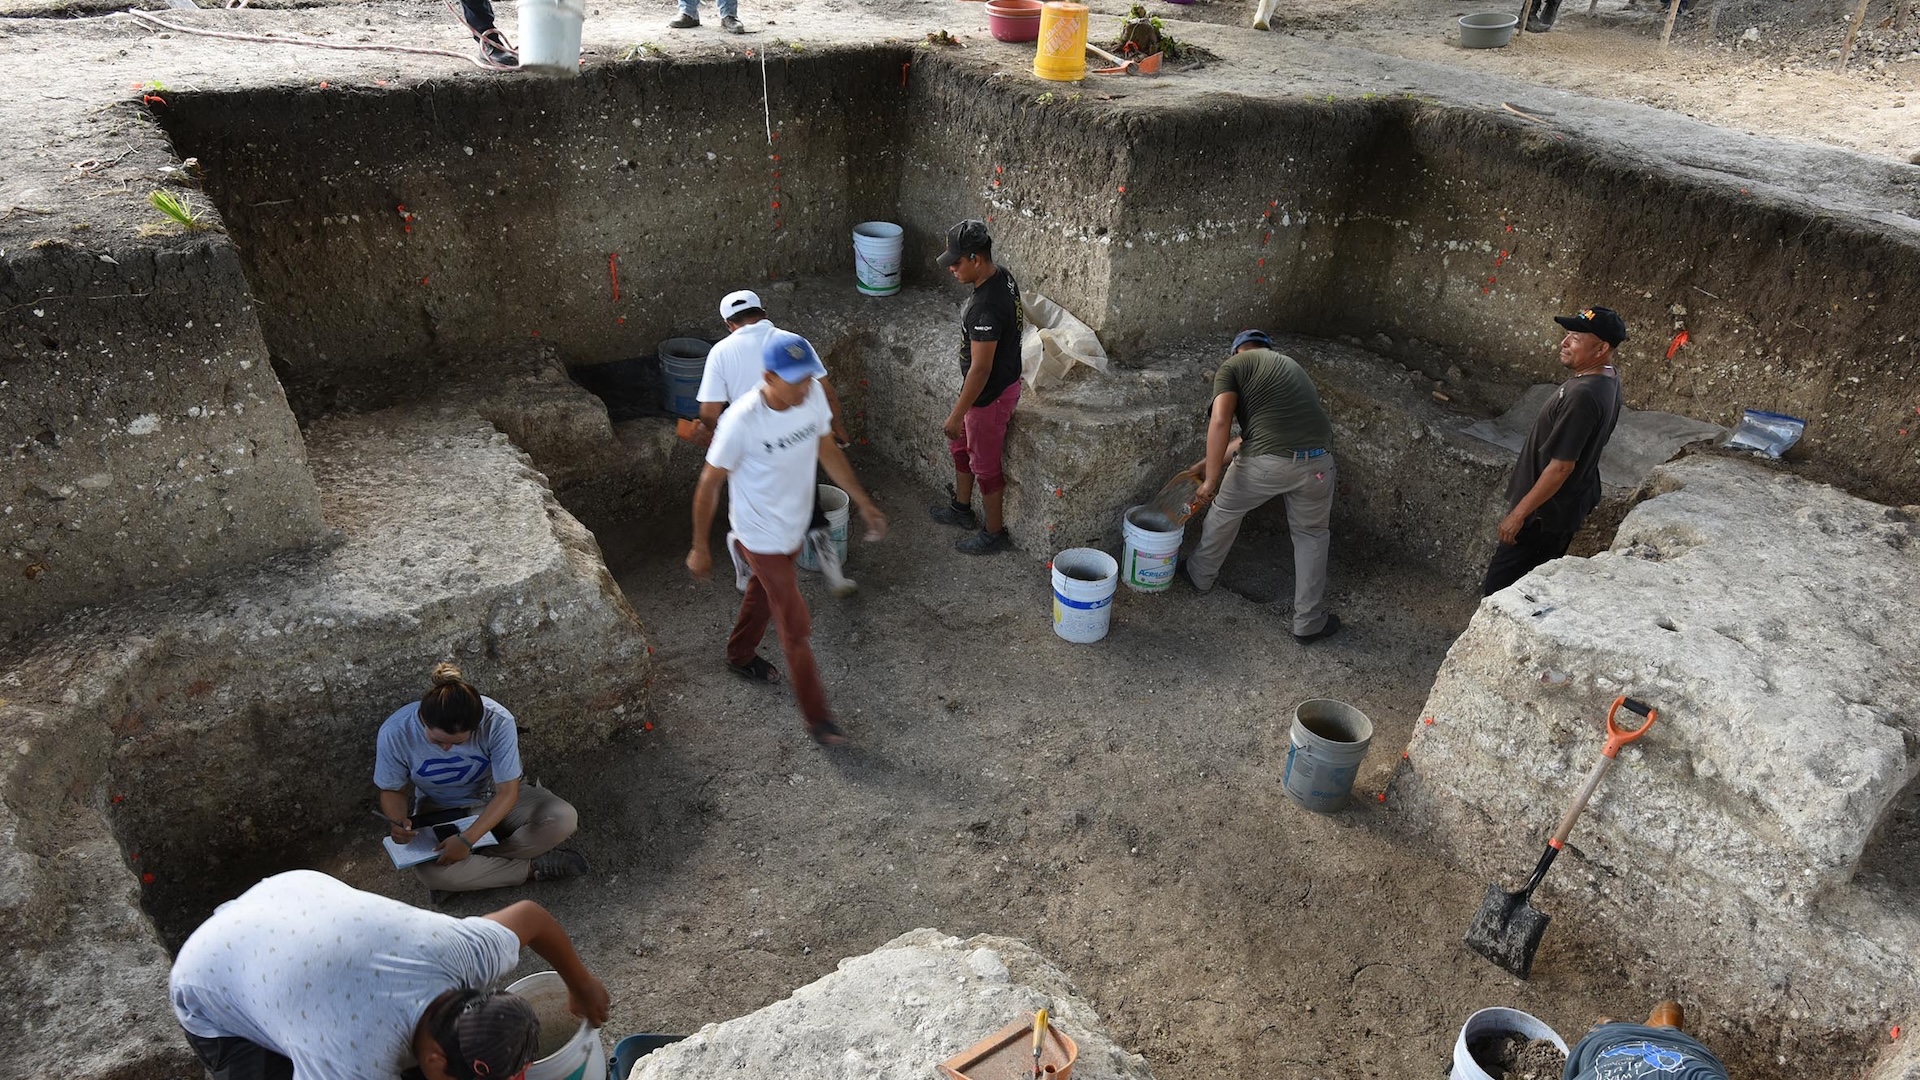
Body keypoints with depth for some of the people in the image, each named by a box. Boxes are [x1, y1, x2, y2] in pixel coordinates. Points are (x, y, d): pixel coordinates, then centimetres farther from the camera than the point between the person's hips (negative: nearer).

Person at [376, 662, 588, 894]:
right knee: (429, 872, -34)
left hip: (495, 801, 0)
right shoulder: (395, 733, -26)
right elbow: (393, 791, -8)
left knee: (564, 818, -27)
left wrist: (467, 839, -37)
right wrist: (398, 821, -30)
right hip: (440, 811, 0)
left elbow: (507, 792, -26)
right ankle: (532, 867, -18)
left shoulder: (498, 721, -31)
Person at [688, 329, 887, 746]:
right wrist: (700, 548, -11)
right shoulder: (742, 421, -32)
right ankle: (816, 716, 18)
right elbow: (709, 484, -19)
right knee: (796, 625, 1)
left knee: (764, 592, 29)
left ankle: (740, 655, 57)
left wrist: (864, 503, 5)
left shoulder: (812, 397, -15)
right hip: (760, 536, -6)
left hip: (794, 526, 6)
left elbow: (828, 451, 3)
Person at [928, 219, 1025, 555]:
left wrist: (956, 415, -22)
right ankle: (961, 508, 47)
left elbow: (981, 368, -30)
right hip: (1005, 380, 10)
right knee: (960, 445, 27)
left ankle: (994, 532, 28)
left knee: (985, 465, 9)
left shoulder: (985, 307, -33)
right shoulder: (1003, 278, -3)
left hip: (990, 395, -10)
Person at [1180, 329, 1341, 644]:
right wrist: (1209, 463, 29)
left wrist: (1211, 479, -3)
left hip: (1268, 462, -4)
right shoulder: (1289, 364, 29)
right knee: (1311, 535, 25)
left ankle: (1200, 576, 47)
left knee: (1224, 511, 25)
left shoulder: (1233, 365, 9)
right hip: (1317, 460, 4)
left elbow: (1220, 422, -8)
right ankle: (1309, 622, 29)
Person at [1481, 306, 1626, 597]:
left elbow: (1561, 466, -28)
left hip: (1546, 512, -10)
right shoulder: (1607, 379, 2)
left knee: (1500, 589, 0)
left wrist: (1519, 512, -20)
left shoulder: (1583, 395, -30)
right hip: (1572, 502, 10)